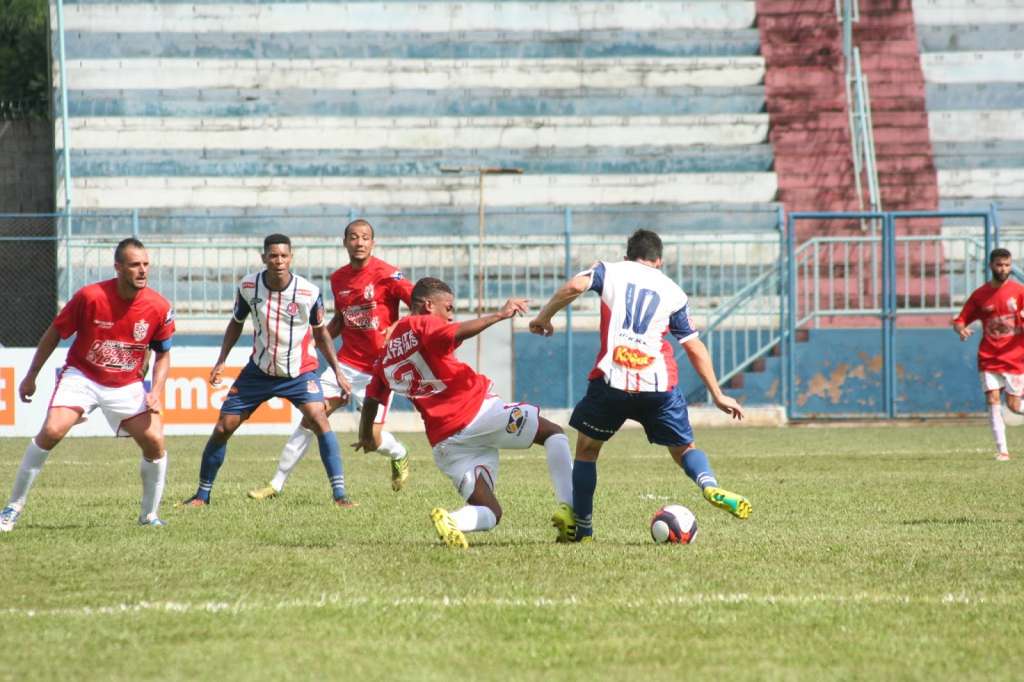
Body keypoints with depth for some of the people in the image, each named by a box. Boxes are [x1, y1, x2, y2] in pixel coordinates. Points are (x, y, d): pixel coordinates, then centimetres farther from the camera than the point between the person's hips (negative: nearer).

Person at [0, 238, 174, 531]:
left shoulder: (159, 307, -12)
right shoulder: (90, 297, -19)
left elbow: (163, 353, 5)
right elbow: (54, 333, -5)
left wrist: (156, 392, -10)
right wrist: (31, 377, 0)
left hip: (127, 385, 2)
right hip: (81, 376, -2)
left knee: (155, 441, -13)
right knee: (51, 432, -21)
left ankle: (150, 515, 8)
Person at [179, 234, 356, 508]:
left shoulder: (309, 292, -17)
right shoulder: (248, 286, -12)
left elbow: (321, 332, 0)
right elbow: (236, 323, 7)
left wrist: (338, 371, -3)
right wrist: (221, 362, -2)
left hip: (299, 371, -2)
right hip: (259, 370, 2)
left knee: (319, 420, -25)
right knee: (222, 429, 1)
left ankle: (339, 493, -21)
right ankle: (202, 494, 18)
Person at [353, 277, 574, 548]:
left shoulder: (387, 353, 20)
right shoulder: (422, 326, -1)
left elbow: (371, 398, 29)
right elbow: (457, 333, -23)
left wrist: (366, 437, 45)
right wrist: (499, 315, -25)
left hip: (444, 442, 6)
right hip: (477, 411, -6)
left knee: (489, 514, 8)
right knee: (553, 434, 10)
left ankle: (450, 520, -26)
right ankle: (568, 510, -10)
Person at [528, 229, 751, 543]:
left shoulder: (608, 271, 13)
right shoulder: (673, 292, 17)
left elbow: (574, 286, -8)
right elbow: (695, 347, 17)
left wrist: (544, 316, 6)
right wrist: (718, 395, 21)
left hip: (612, 379, -1)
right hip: (659, 384, 1)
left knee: (586, 449, 17)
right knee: (684, 448, 15)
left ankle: (582, 528, 15)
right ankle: (709, 485, -17)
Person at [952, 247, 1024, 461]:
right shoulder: (980, 295, 3)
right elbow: (960, 321, 7)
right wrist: (960, 329, -16)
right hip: (989, 358, 1)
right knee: (993, 401, -11)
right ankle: (1002, 450, -8)